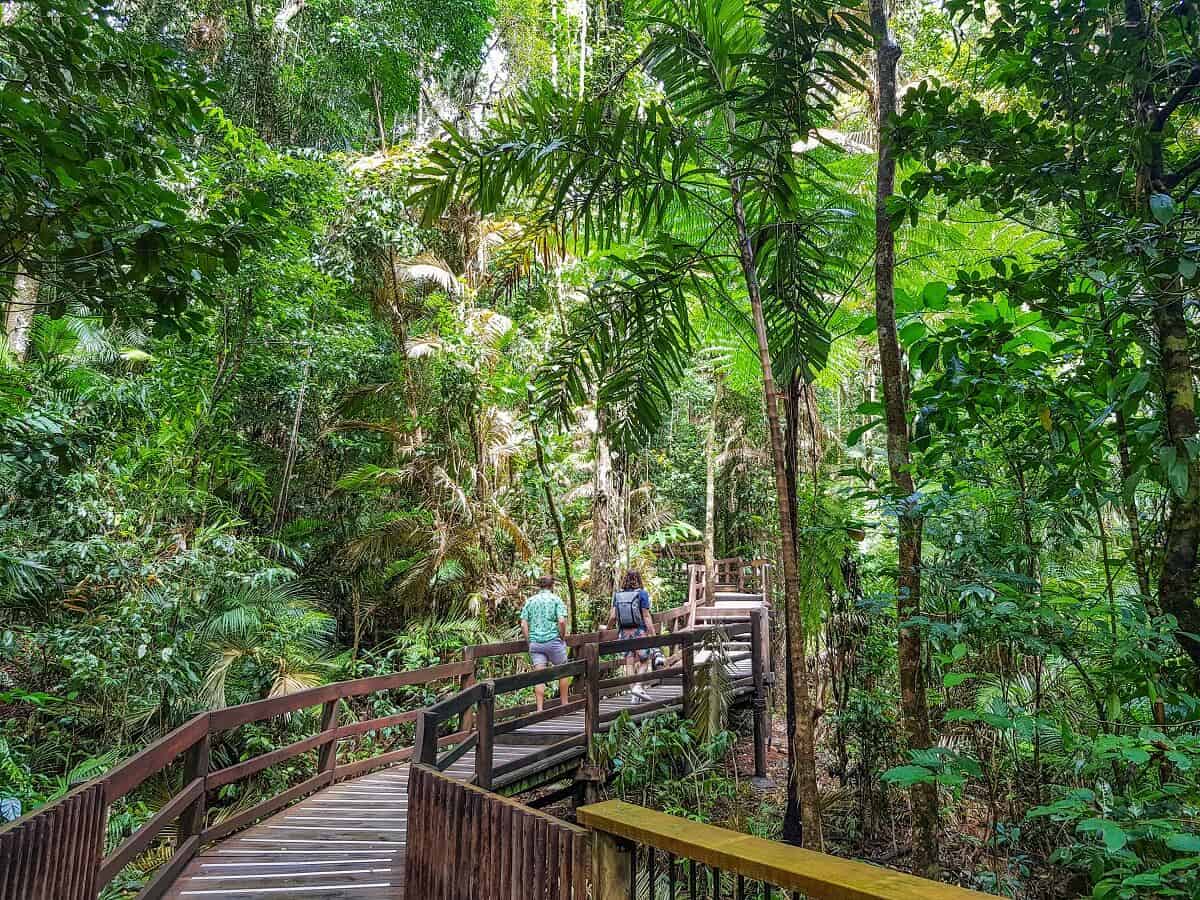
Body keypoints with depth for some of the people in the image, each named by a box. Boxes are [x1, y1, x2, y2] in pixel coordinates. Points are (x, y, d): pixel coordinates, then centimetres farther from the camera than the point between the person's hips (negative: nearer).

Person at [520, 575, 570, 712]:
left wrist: (529, 641, 9)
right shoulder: (556, 599, -1)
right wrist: (563, 637, -1)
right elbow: (561, 621, -14)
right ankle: (564, 705, 20)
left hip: (535, 643, 3)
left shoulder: (529, 601, 9)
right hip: (554, 641, -3)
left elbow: (523, 625, 2)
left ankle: (540, 709, -1)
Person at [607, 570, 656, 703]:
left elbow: (613, 616, 2)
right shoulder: (642, 594, -5)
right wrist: (653, 634, -7)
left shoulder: (618, 595, 4)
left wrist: (608, 628, 21)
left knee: (630, 663, 7)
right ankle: (638, 686, -11)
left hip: (624, 632, 3)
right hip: (639, 632, -3)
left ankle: (633, 695, 7)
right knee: (644, 662, 9)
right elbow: (646, 616, -9)